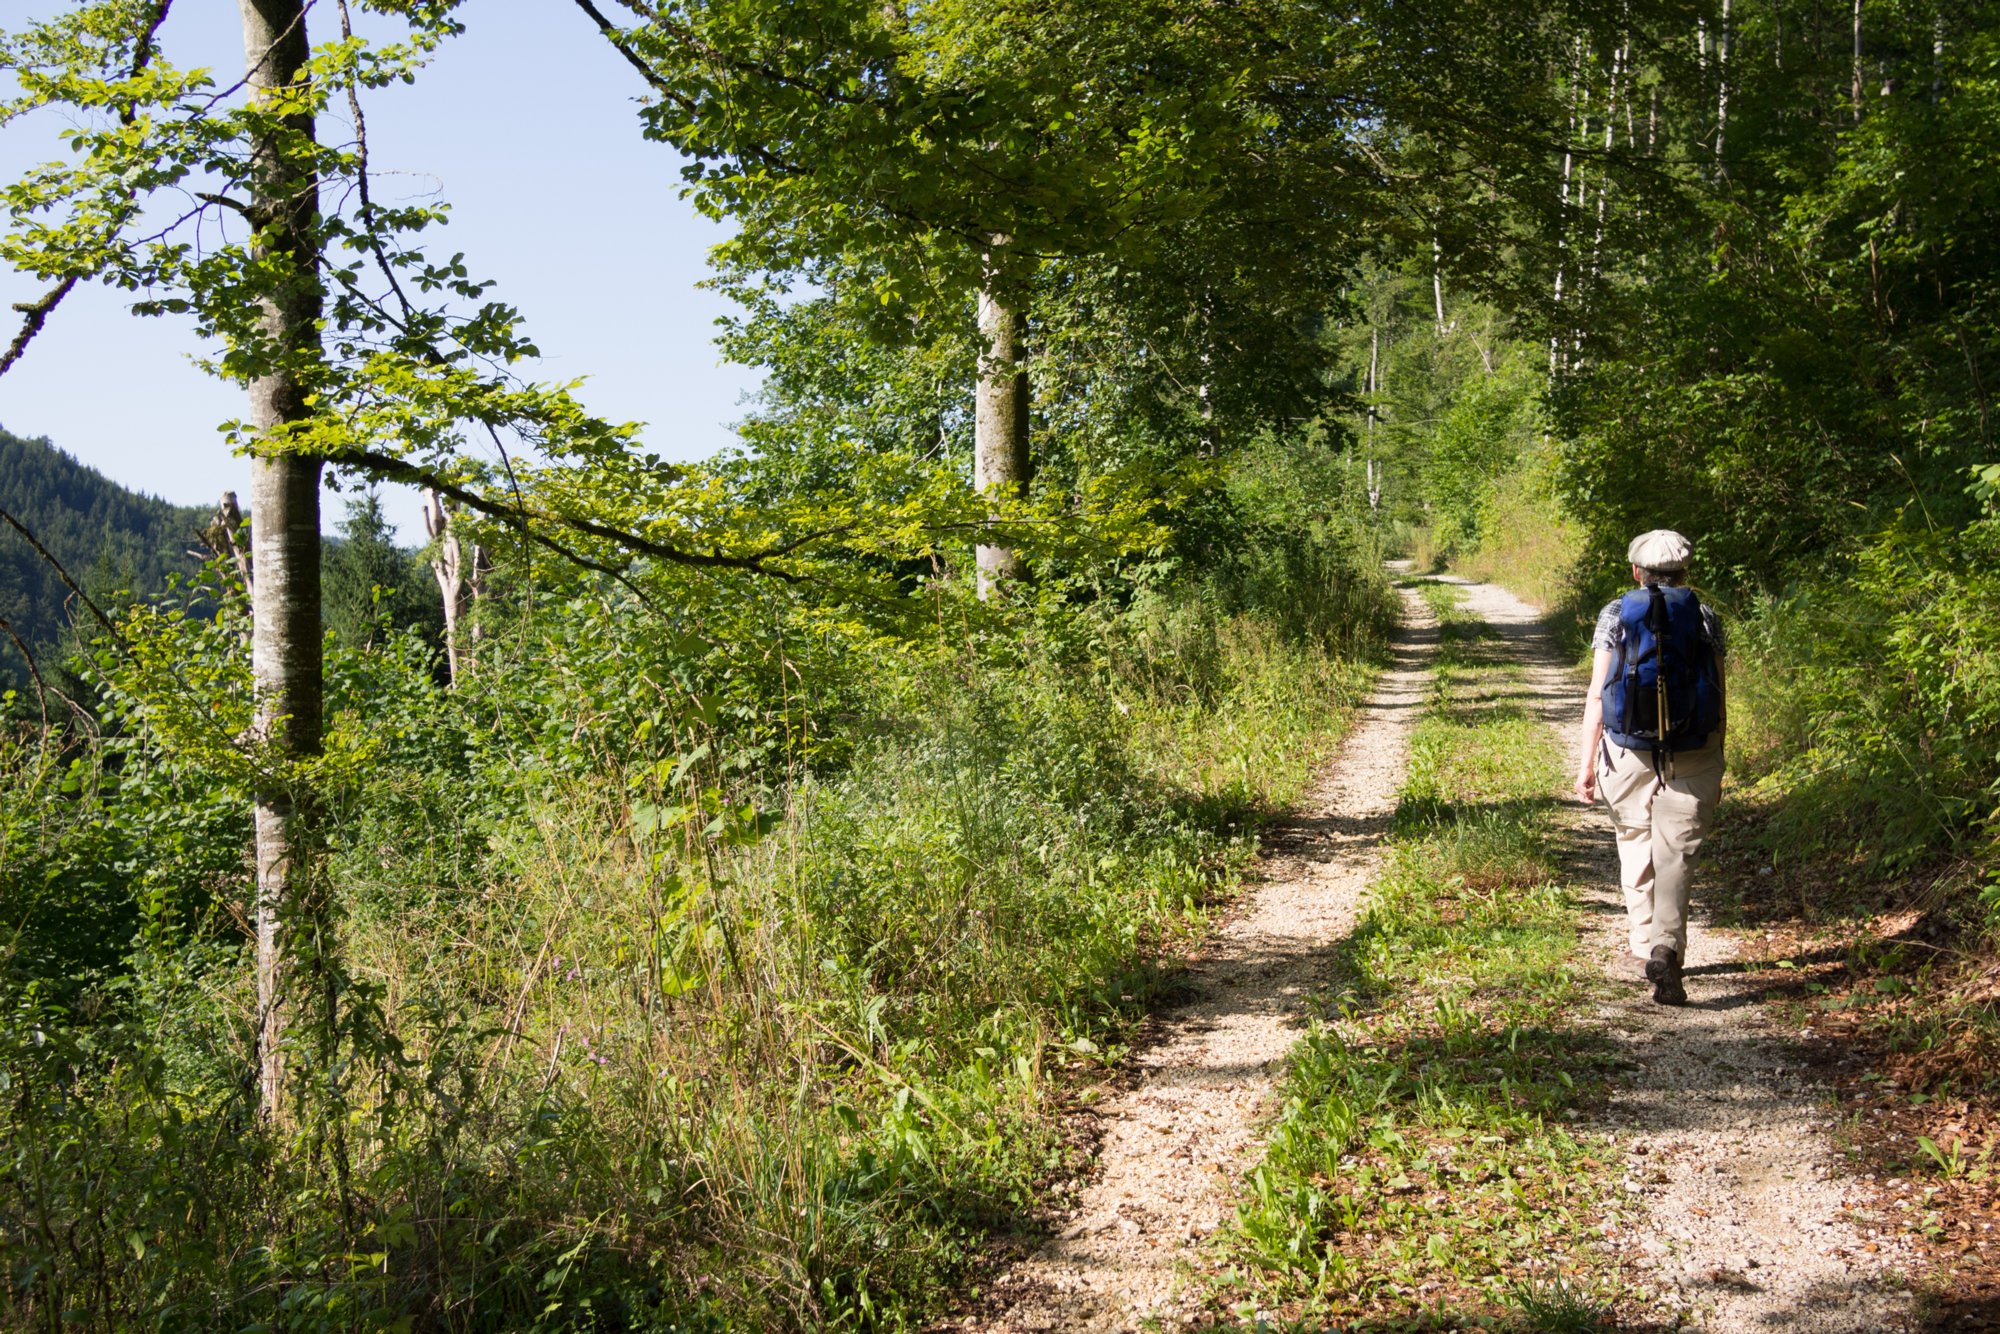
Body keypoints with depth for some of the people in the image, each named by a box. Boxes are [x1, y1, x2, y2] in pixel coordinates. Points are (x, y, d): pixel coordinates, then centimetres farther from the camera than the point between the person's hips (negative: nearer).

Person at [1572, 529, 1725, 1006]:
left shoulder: (1615, 614, 2)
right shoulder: (1705, 617, 4)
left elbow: (1597, 693, -3)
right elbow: (1717, 696, 5)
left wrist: (1585, 763, 1)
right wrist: (1716, 769, 13)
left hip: (1628, 752, 0)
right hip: (1691, 754, 0)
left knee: (1636, 846, 17)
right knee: (1675, 854, -2)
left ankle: (1646, 945, 25)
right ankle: (1667, 949, -19)